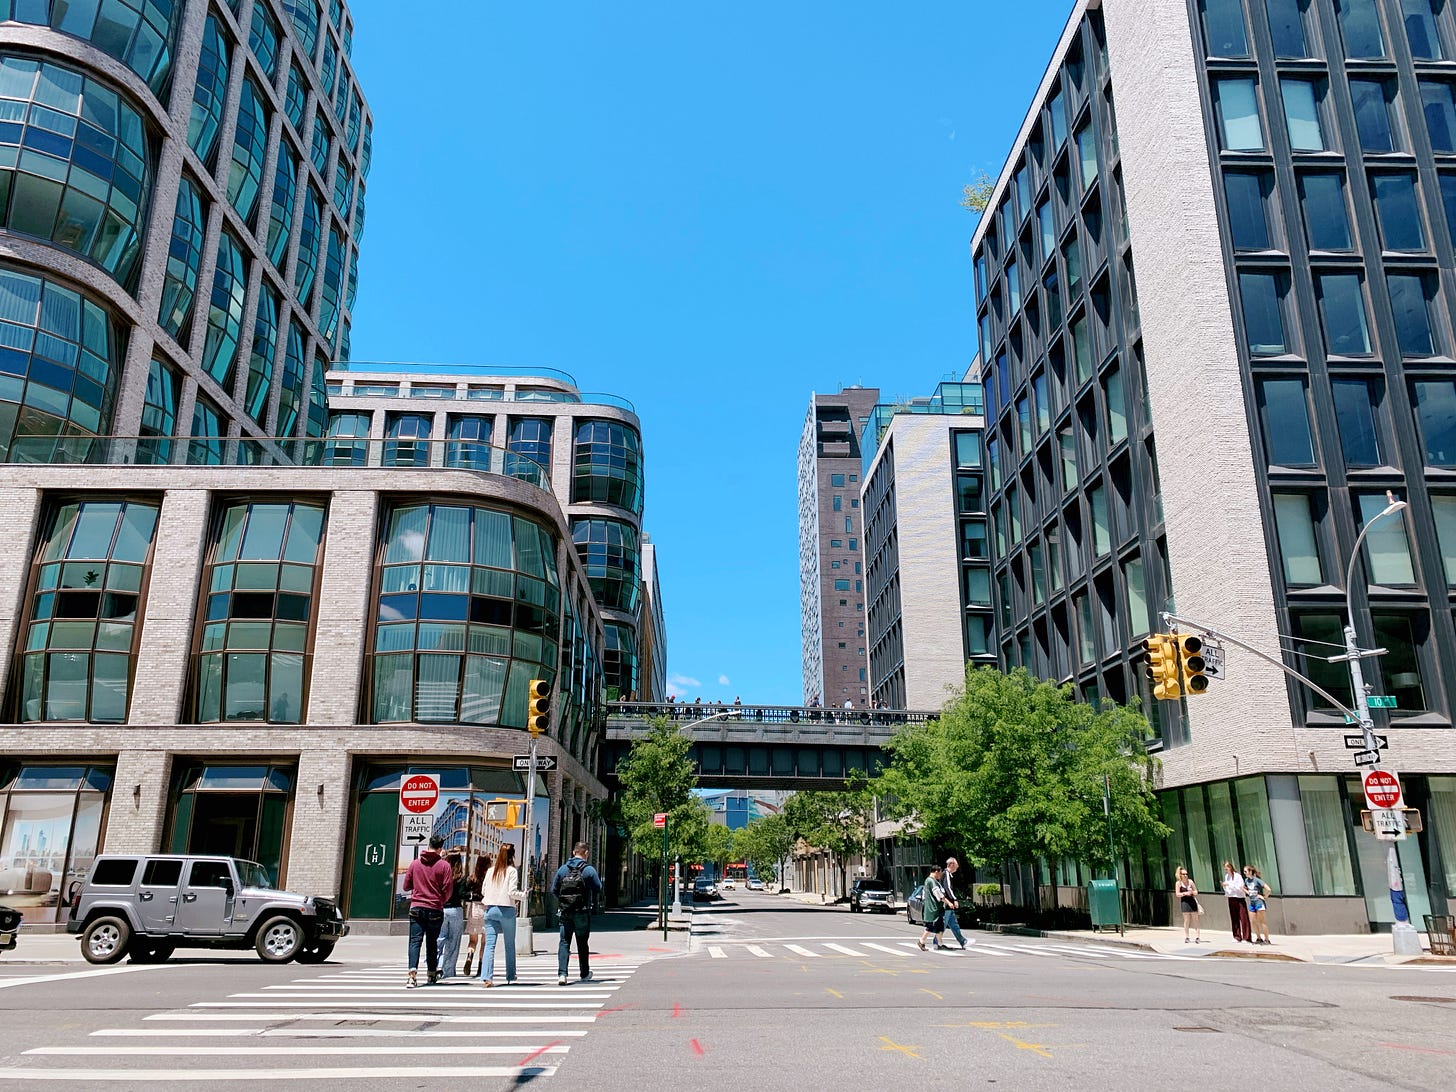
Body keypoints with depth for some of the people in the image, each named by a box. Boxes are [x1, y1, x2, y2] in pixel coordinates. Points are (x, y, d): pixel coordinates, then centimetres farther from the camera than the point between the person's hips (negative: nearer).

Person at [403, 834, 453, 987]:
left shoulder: (415, 863, 3)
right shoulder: (444, 865, -5)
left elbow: (406, 886, 9)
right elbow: (447, 891, -4)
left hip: (416, 908, 1)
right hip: (435, 910, -1)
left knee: (415, 941, -3)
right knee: (432, 942, 12)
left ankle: (412, 975, -20)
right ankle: (432, 974, 23)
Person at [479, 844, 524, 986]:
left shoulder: (491, 870, 5)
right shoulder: (512, 871, -7)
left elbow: (483, 890, 10)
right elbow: (512, 892, -13)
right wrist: (523, 895, 4)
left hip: (490, 909, 3)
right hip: (507, 910, -3)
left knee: (489, 944, 0)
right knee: (510, 944, 12)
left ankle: (486, 976, -13)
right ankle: (510, 976, 21)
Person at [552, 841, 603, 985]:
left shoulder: (562, 869, 2)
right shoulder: (589, 870, -8)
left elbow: (554, 889, 5)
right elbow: (598, 889, -6)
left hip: (565, 912, 2)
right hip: (582, 912, -2)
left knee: (564, 943, 4)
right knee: (582, 943, 12)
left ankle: (561, 974, -11)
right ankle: (585, 974, 24)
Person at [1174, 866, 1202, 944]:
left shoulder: (1190, 882, 6)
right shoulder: (1178, 883, 0)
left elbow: (1196, 892, 11)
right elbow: (1177, 894, -2)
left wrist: (1192, 892, -11)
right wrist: (1185, 893, -16)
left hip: (1192, 901, 2)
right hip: (1184, 902, -2)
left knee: (1195, 920, 0)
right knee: (1186, 920, -2)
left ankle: (1197, 937, 4)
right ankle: (1186, 938, 5)